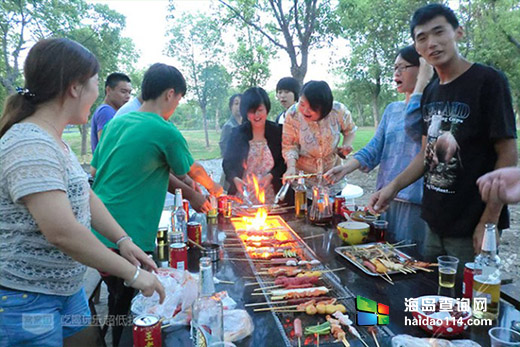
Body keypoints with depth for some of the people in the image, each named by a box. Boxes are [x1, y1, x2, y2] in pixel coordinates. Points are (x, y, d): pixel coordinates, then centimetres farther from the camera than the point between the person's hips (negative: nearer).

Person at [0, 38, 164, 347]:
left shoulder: (55, 143, 7)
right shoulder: (30, 147, -25)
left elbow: (85, 196, 12)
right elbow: (62, 231, -32)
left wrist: (123, 240, -1)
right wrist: (132, 273, -24)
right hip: (25, 303, -9)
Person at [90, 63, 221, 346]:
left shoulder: (115, 123, 8)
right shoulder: (166, 132, -12)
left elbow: (95, 170, 16)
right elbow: (193, 171, 3)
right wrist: (213, 188, 24)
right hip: (131, 238, -7)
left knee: (118, 299, 24)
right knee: (131, 309, 10)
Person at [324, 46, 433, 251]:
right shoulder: (392, 109, 14)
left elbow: (414, 126, -28)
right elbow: (374, 148, 10)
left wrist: (425, 76, -17)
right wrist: (346, 168, -5)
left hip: (416, 201, -6)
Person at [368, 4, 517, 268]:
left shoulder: (488, 81, -11)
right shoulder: (430, 92, 8)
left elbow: (508, 154, -13)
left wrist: (488, 222, -17)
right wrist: (394, 187, 0)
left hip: (471, 229, -6)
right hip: (435, 225, 6)